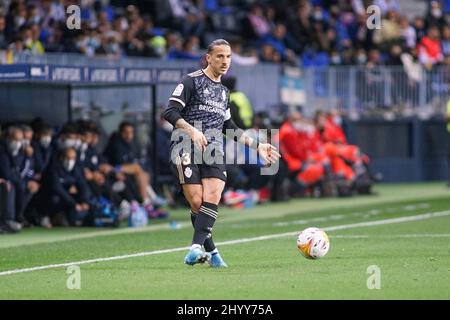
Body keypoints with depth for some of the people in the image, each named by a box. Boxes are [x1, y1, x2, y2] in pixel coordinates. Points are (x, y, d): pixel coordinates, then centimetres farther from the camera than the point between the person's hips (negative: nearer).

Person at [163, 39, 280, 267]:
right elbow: (170, 112, -9)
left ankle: (196, 247, -25)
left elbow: (228, 128, 31)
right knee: (197, 202, -14)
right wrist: (192, 131, -24)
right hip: (186, 147, -5)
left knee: (213, 195, -19)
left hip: (213, 150, 5)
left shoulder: (223, 91, 23)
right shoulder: (191, 81, 0)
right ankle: (210, 251, -4)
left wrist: (257, 145, 25)